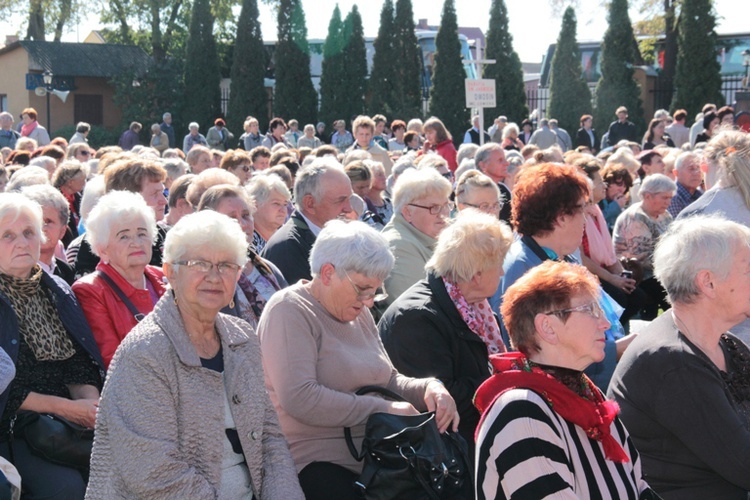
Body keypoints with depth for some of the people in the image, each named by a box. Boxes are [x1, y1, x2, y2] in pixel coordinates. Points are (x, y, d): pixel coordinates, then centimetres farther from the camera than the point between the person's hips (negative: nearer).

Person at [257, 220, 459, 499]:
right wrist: (383, 409, -16)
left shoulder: (359, 313, 17)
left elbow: (388, 380, 22)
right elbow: (299, 399, -19)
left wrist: (429, 388, 0)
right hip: (318, 466, -7)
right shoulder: (289, 311, -8)